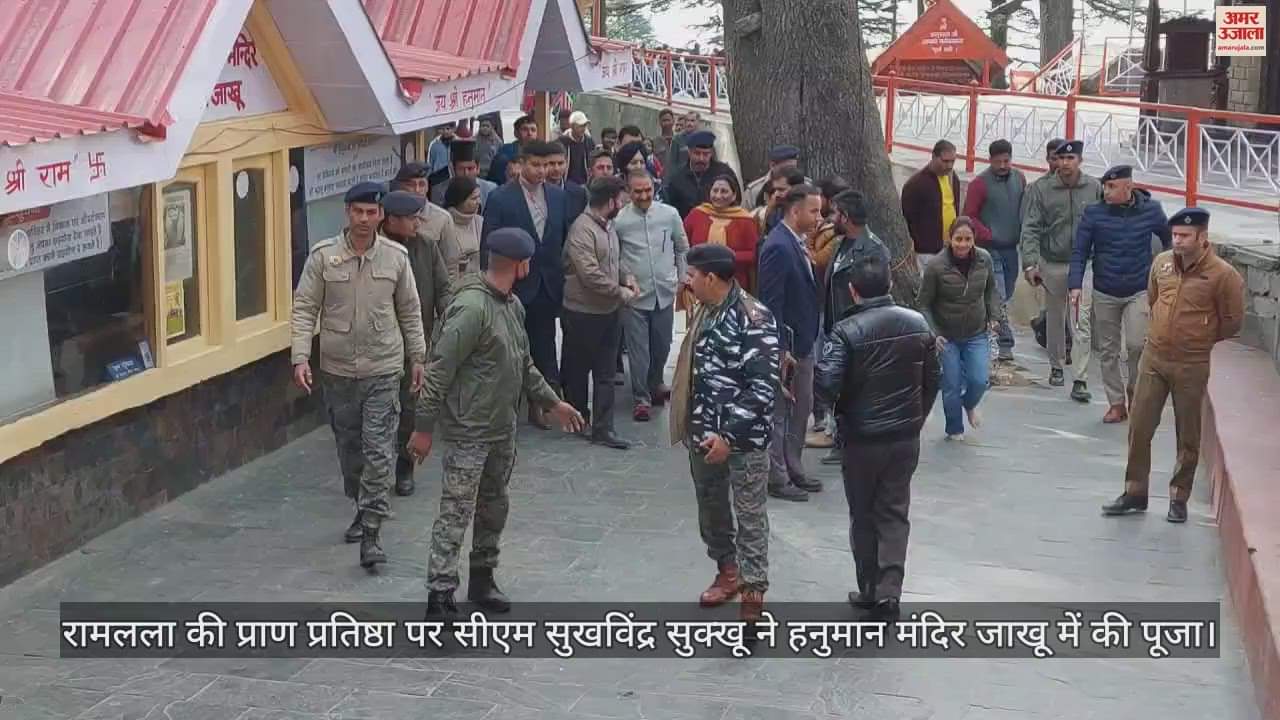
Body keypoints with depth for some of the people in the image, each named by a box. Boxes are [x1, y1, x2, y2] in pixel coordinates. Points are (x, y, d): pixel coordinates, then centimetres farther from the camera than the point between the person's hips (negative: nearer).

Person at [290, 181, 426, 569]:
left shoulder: (396, 257, -1)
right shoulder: (323, 256, -5)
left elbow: (410, 311, 9)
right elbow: (304, 309, -4)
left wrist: (417, 357, 12)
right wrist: (300, 357, -13)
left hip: (383, 370, -1)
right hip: (338, 370, 1)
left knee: (379, 452, -7)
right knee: (349, 447, 13)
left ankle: (370, 533, -5)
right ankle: (363, 508, 36)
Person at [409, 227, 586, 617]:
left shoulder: (513, 304, 8)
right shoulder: (471, 307, -22)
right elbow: (439, 370, -21)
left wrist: (552, 402, 23)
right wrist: (424, 427, -19)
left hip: (503, 430, 9)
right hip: (467, 433, -9)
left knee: (494, 508, 16)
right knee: (455, 514, -6)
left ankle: (482, 580, 30)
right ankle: (440, 596, -3)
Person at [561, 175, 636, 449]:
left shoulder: (608, 226, 9)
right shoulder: (582, 229, -18)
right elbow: (590, 275, -24)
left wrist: (626, 278, 1)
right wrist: (622, 293, -15)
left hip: (610, 312, 8)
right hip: (584, 313, -8)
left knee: (606, 374, 6)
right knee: (577, 370, 10)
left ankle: (603, 429, 8)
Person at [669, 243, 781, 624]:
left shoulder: (754, 319, -20)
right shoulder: (705, 311, 6)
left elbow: (763, 388, -22)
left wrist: (730, 434, -22)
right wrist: (690, 425, 17)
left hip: (744, 438, -8)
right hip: (703, 432, 8)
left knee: (749, 514, 1)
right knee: (711, 506, 20)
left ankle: (753, 594, 7)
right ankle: (727, 571, 38)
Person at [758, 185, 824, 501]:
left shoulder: (796, 243, 8)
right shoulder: (778, 247, -21)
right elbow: (771, 303, -22)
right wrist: (780, 349, -22)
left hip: (803, 342, 10)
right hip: (787, 344, -10)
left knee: (802, 408, 18)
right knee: (780, 412, 2)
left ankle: (793, 470, 30)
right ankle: (777, 479, 13)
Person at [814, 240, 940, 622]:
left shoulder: (847, 332, -17)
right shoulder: (918, 324, -2)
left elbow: (827, 385, -23)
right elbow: (932, 380, 5)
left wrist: (841, 415, -1)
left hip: (861, 438, -3)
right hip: (907, 436, 3)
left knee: (863, 516, 12)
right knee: (894, 513, 10)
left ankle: (870, 590, 21)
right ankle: (889, 593, 2)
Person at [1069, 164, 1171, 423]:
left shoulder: (1151, 210, -3)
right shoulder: (1093, 213, -5)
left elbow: (1168, 239, 14)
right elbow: (1079, 252, -3)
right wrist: (1075, 285, -13)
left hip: (1139, 292, -1)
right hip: (1104, 294, 2)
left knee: (1136, 344, -15)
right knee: (1107, 351, 7)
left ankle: (1134, 390, 12)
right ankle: (1116, 403, 20)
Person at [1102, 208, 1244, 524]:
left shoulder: (1223, 275, -14)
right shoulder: (1161, 263, 0)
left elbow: (1232, 322, -3)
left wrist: (1198, 340, 7)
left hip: (1191, 366, -4)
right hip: (1153, 358, 4)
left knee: (1188, 437, 7)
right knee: (1138, 427, 6)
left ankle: (1179, 499, 20)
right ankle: (1135, 493, 18)